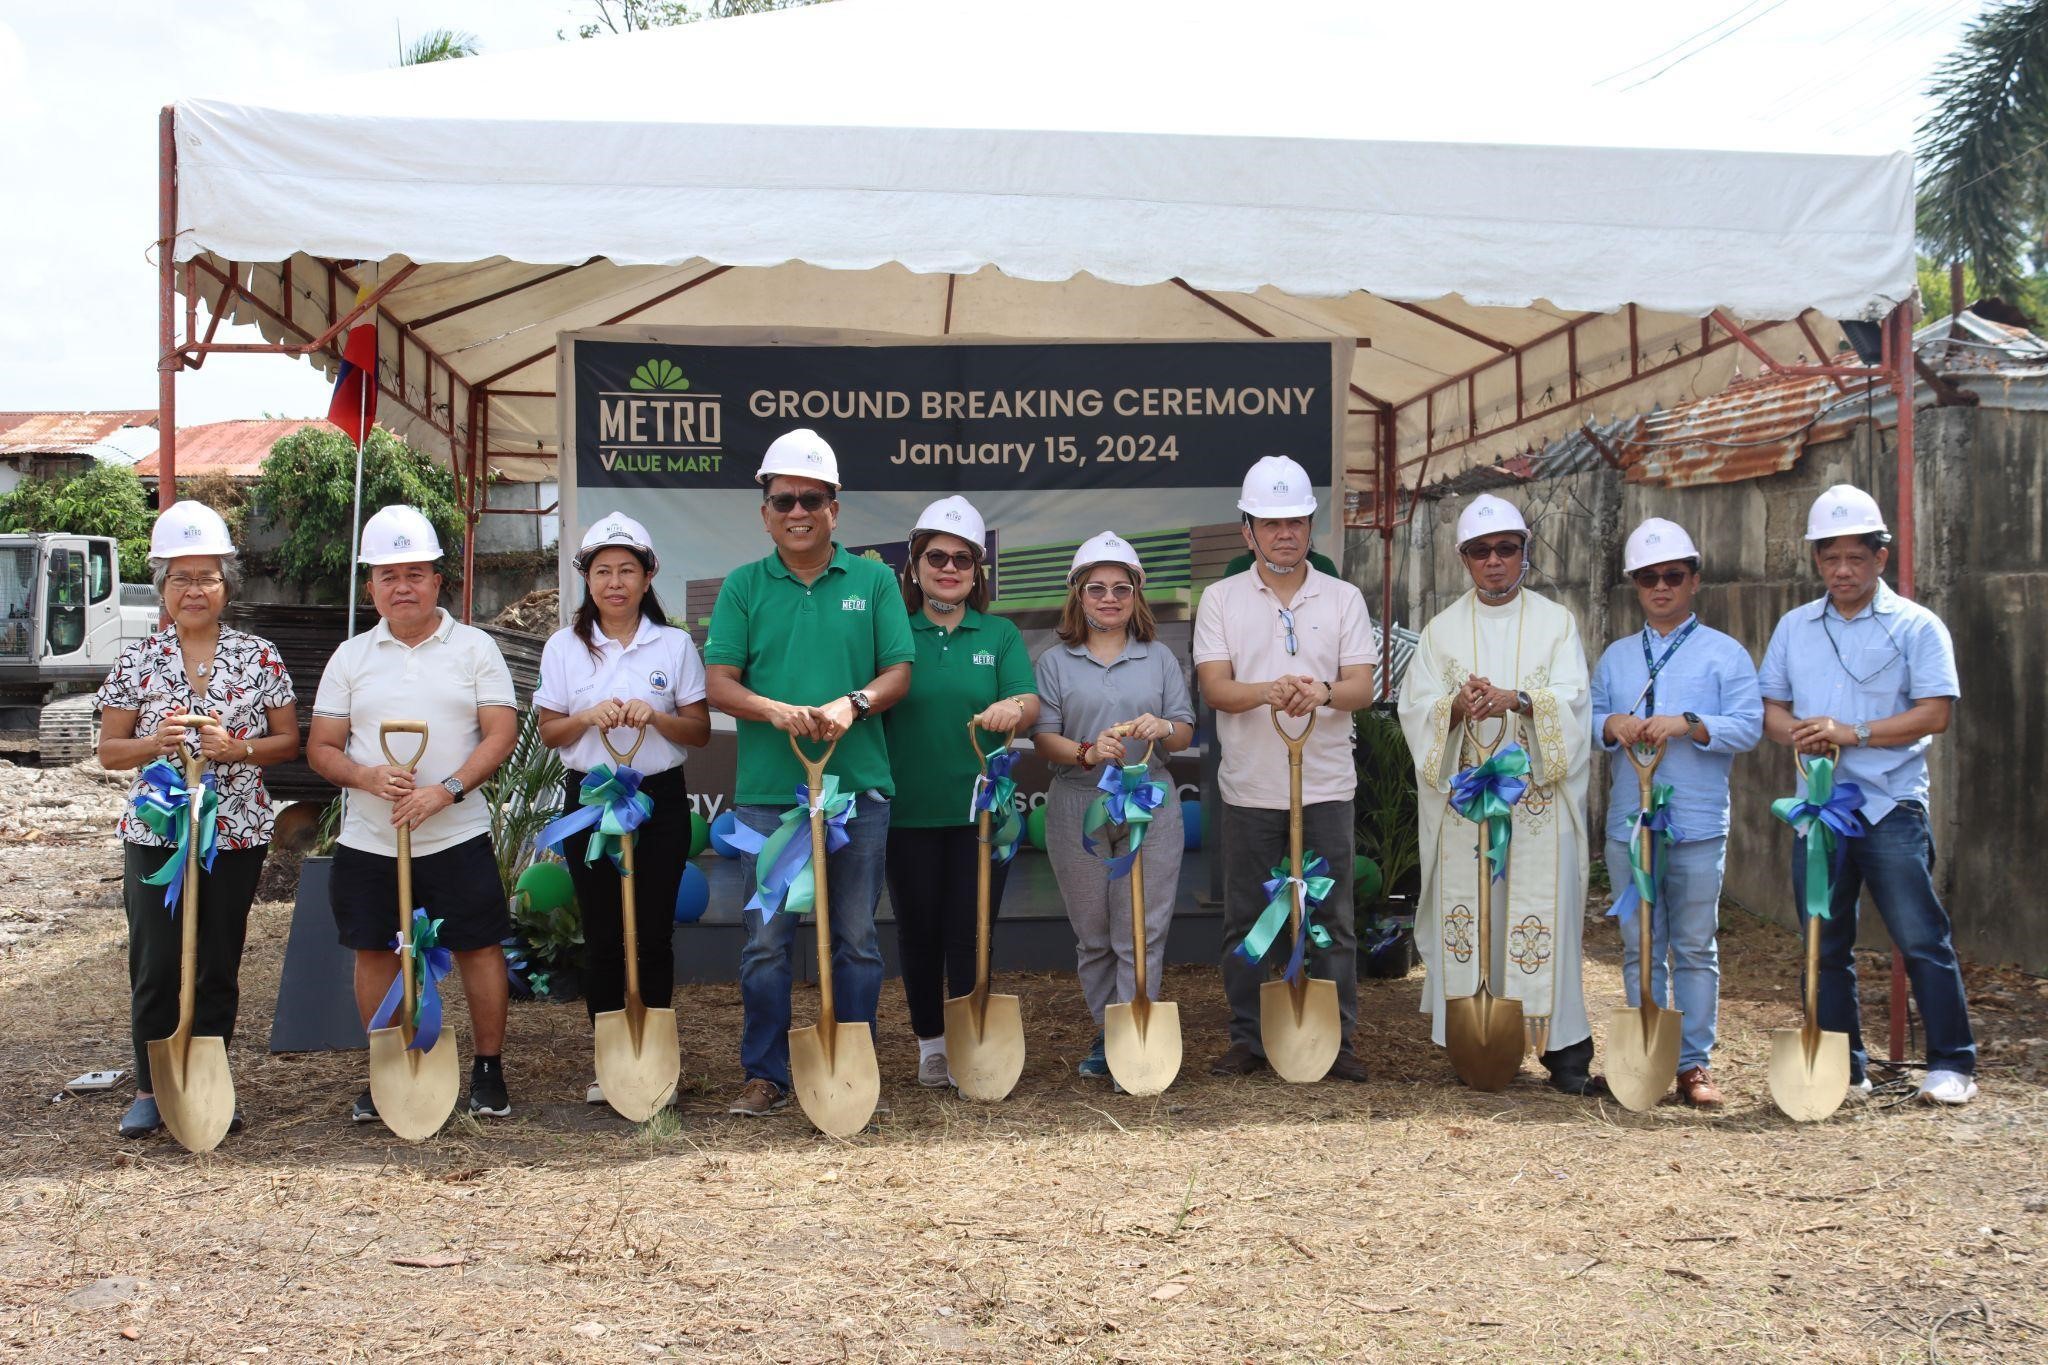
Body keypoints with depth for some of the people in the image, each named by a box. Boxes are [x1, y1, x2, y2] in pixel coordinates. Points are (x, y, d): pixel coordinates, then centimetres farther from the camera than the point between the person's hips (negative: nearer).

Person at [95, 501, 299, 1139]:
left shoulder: (259, 656, 3)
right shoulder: (138, 659, 3)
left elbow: (287, 741, 6)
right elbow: (109, 750, 6)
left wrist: (236, 748, -12)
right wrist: (153, 743, -14)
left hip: (236, 833, 0)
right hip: (154, 831, 0)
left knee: (219, 965, 6)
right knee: (154, 965, -2)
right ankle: (150, 1088, 14)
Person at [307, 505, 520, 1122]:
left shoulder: (474, 647, 2)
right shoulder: (351, 656, 8)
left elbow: (501, 732, -5)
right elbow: (320, 748, 7)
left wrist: (447, 790, -18)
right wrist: (367, 777, -14)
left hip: (457, 837, -2)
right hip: (367, 840, 2)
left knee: (479, 948, 1)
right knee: (375, 953, 7)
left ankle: (488, 1070, 15)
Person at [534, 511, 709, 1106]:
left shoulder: (675, 644, 2)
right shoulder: (564, 646, 4)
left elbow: (700, 732, 2)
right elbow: (548, 732, 6)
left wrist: (655, 716, -17)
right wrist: (589, 717, -15)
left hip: (661, 799, -1)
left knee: (654, 935, 2)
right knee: (602, 937, 3)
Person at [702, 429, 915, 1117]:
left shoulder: (874, 581, 7)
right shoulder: (743, 587, 7)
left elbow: (898, 672, 3)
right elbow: (717, 681, 0)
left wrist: (851, 704, -17)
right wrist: (777, 711, -18)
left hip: (858, 785, 0)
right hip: (766, 790, 0)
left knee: (856, 939, 8)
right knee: (766, 939, 3)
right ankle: (765, 1073, 15)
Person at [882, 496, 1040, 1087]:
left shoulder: (1000, 635, 7)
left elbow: (1030, 701, -7)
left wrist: (1013, 709, -28)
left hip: (980, 809, 0)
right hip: (910, 811, 0)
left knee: (972, 932, 2)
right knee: (919, 931, 8)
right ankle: (930, 1044, 23)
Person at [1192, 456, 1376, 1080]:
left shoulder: (1344, 598, 6)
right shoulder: (1221, 599, 4)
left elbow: (1363, 687, -4)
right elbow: (1214, 687, -8)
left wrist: (1323, 691, -27)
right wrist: (1269, 692, -28)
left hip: (1326, 786, 0)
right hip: (1251, 788, 0)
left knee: (1332, 919, 4)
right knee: (1247, 921, 7)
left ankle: (1336, 1040, 14)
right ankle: (1247, 1039, 18)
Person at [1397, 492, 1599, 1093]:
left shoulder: (1556, 623, 9)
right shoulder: (1441, 630, 12)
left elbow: (1571, 700, -5)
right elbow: (1417, 708, 1)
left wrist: (1516, 698, -23)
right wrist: (1457, 706, -21)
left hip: (1539, 800, -1)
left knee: (1545, 916, -5)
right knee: (1467, 914, -2)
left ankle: (1563, 1048, 1)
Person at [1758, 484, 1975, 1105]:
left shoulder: (1916, 626, -1)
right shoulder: (1794, 627, 13)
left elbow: (1935, 711, -9)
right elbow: (1771, 705, 14)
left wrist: (1853, 733, -17)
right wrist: (1795, 733, -8)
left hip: (1891, 806, -4)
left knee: (1921, 939, -3)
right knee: (1825, 944, 8)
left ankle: (1952, 1064, 7)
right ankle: (1841, 1066, 17)